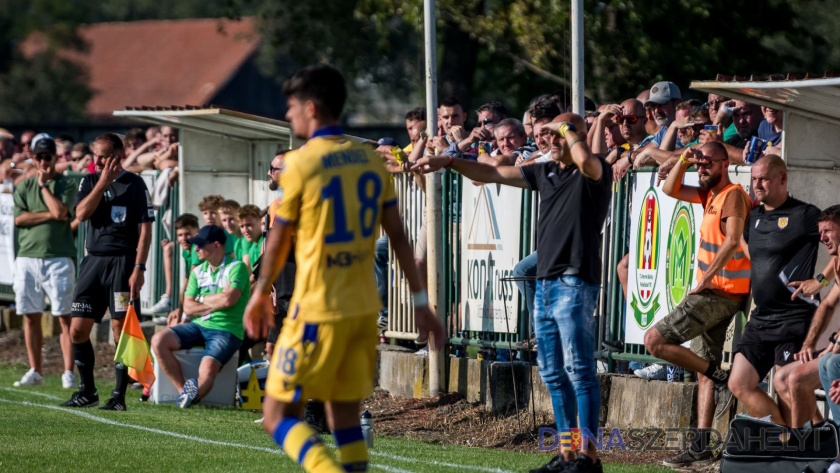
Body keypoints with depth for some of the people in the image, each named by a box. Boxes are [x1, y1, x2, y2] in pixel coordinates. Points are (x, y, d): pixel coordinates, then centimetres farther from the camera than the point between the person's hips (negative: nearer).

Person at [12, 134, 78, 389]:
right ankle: (35, 371, 12)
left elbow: (60, 211, -13)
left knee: (64, 316, -7)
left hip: (58, 257, -3)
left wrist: (44, 185, -3)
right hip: (27, 258, 3)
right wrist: (50, 215, -7)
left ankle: (68, 373, -8)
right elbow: (19, 218, -1)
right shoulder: (24, 186, 13)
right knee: (31, 317, 5)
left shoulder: (66, 185, 4)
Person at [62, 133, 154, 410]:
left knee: (121, 330, -7)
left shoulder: (134, 185, -1)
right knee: (78, 330, 2)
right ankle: (87, 391, 16)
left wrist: (138, 268, -13)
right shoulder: (90, 182, 12)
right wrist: (103, 182, -8)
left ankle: (119, 396, 0)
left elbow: (145, 230, -4)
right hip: (93, 260, 5)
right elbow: (81, 214, -5)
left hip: (122, 261, -5)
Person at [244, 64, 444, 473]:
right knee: (344, 416, 13)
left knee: (278, 417, 0)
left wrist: (261, 294, 15)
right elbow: (398, 236, 7)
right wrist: (420, 301, 12)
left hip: (318, 311, -6)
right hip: (364, 308, 6)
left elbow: (279, 240, -1)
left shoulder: (300, 164, -10)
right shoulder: (371, 160, 7)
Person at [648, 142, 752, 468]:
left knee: (654, 340, -14)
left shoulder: (733, 195, -12)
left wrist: (704, 281, -20)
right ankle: (702, 448, 9)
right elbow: (670, 190, 23)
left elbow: (732, 242, -23)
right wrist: (683, 161, 6)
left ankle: (722, 380, -7)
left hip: (719, 294, -10)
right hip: (711, 294, 10)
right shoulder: (710, 194, 16)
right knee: (704, 372, 8)